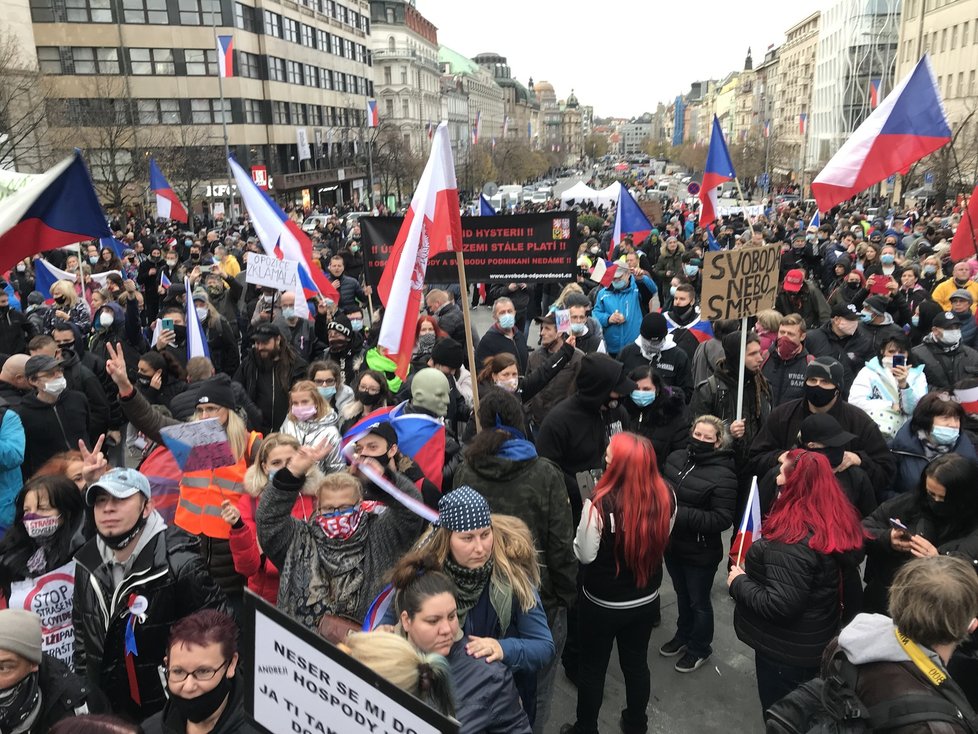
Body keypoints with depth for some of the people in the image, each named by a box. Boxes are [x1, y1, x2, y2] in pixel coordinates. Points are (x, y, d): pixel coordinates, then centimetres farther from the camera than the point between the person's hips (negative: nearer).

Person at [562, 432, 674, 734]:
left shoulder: (601, 503, -30)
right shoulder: (666, 496, -14)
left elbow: (585, 555, -18)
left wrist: (584, 517, -5)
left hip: (602, 603, -4)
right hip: (647, 599, 4)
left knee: (593, 667, 17)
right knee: (636, 663, 24)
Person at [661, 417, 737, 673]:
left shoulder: (723, 475, -22)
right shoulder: (676, 458, -4)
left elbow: (722, 519, -24)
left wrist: (680, 514, -30)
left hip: (700, 553, -6)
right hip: (672, 544, 6)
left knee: (699, 602, 16)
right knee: (682, 595, 27)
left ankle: (700, 648, 38)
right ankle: (683, 636, 50)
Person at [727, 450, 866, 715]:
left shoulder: (792, 539, -32)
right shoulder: (840, 524, -5)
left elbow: (778, 605, -32)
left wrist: (738, 582, -16)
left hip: (785, 650, -8)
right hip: (818, 644, 8)